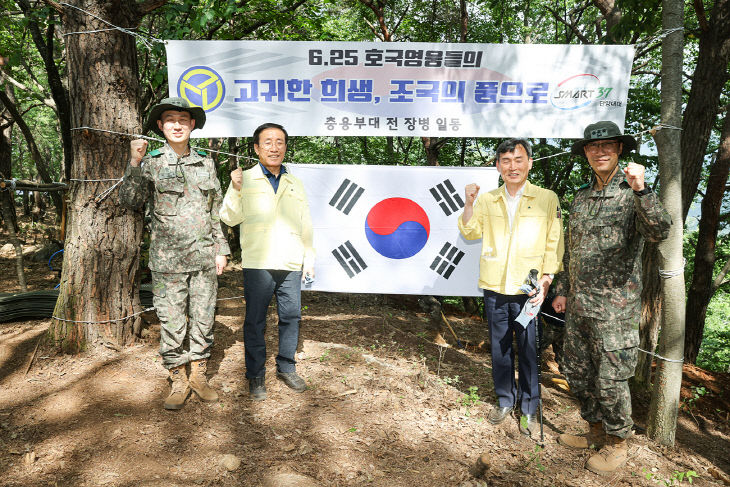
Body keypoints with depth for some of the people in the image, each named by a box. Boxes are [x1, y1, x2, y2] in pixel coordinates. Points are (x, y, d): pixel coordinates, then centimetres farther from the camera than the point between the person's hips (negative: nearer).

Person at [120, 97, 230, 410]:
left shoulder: (206, 163, 10)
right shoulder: (151, 163, 1)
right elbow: (130, 201, -8)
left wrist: (221, 249, 10)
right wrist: (135, 164, -18)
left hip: (204, 257, 3)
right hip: (167, 259, -2)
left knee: (203, 318, 9)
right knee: (171, 322, 3)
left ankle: (199, 375, 25)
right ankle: (178, 381, 20)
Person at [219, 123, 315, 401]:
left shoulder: (295, 184, 17)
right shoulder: (245, 180, 6)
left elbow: (306, 225, 20)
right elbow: (230, 218, -1)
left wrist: (309, 258, 15)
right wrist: (236, 190, -17)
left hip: (291, 264, 3)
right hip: (258, 263, -3)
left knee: (291, 317, 7)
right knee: (255, 321, 1)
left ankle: (286, 368, 23)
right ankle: (256, 376, 14)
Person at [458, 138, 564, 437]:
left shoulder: (547, 199, 2)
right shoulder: (487, 200, 9)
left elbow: (554, 244, 2)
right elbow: (470, 233, 3)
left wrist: (547, 280, -6)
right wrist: (469, 203, -11)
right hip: (494, 289, 3)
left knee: (529, 349, 4)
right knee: (499, 346, 13)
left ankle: (529, 408, 22)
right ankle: (505, 400, 31)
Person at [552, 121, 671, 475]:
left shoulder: (633, 193, -7)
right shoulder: (581, 197, 12)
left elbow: (659, 231, -26)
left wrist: (641, 190, -39)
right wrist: (562, 290, 17)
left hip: (614, 307, -7)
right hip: (578, 305, 7)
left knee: (610, 379, 3)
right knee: (577, 373, 15)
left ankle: (617, 442, 25)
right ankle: (596, 430, 35)